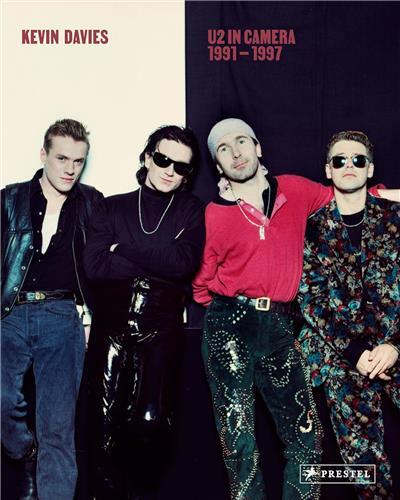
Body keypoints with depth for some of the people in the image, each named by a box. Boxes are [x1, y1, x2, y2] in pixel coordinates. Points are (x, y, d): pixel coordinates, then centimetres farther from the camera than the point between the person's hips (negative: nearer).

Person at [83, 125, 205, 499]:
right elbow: (94, 265, -3)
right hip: (112, 324, 2)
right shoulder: (114, 207, 11)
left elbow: (184, 262, -8)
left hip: (161, 328, -1)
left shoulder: (191, 211, 10)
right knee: (109, 423, 3)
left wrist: (125, 248, -5)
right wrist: (158, 264, -6)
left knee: (152, 422, -9)